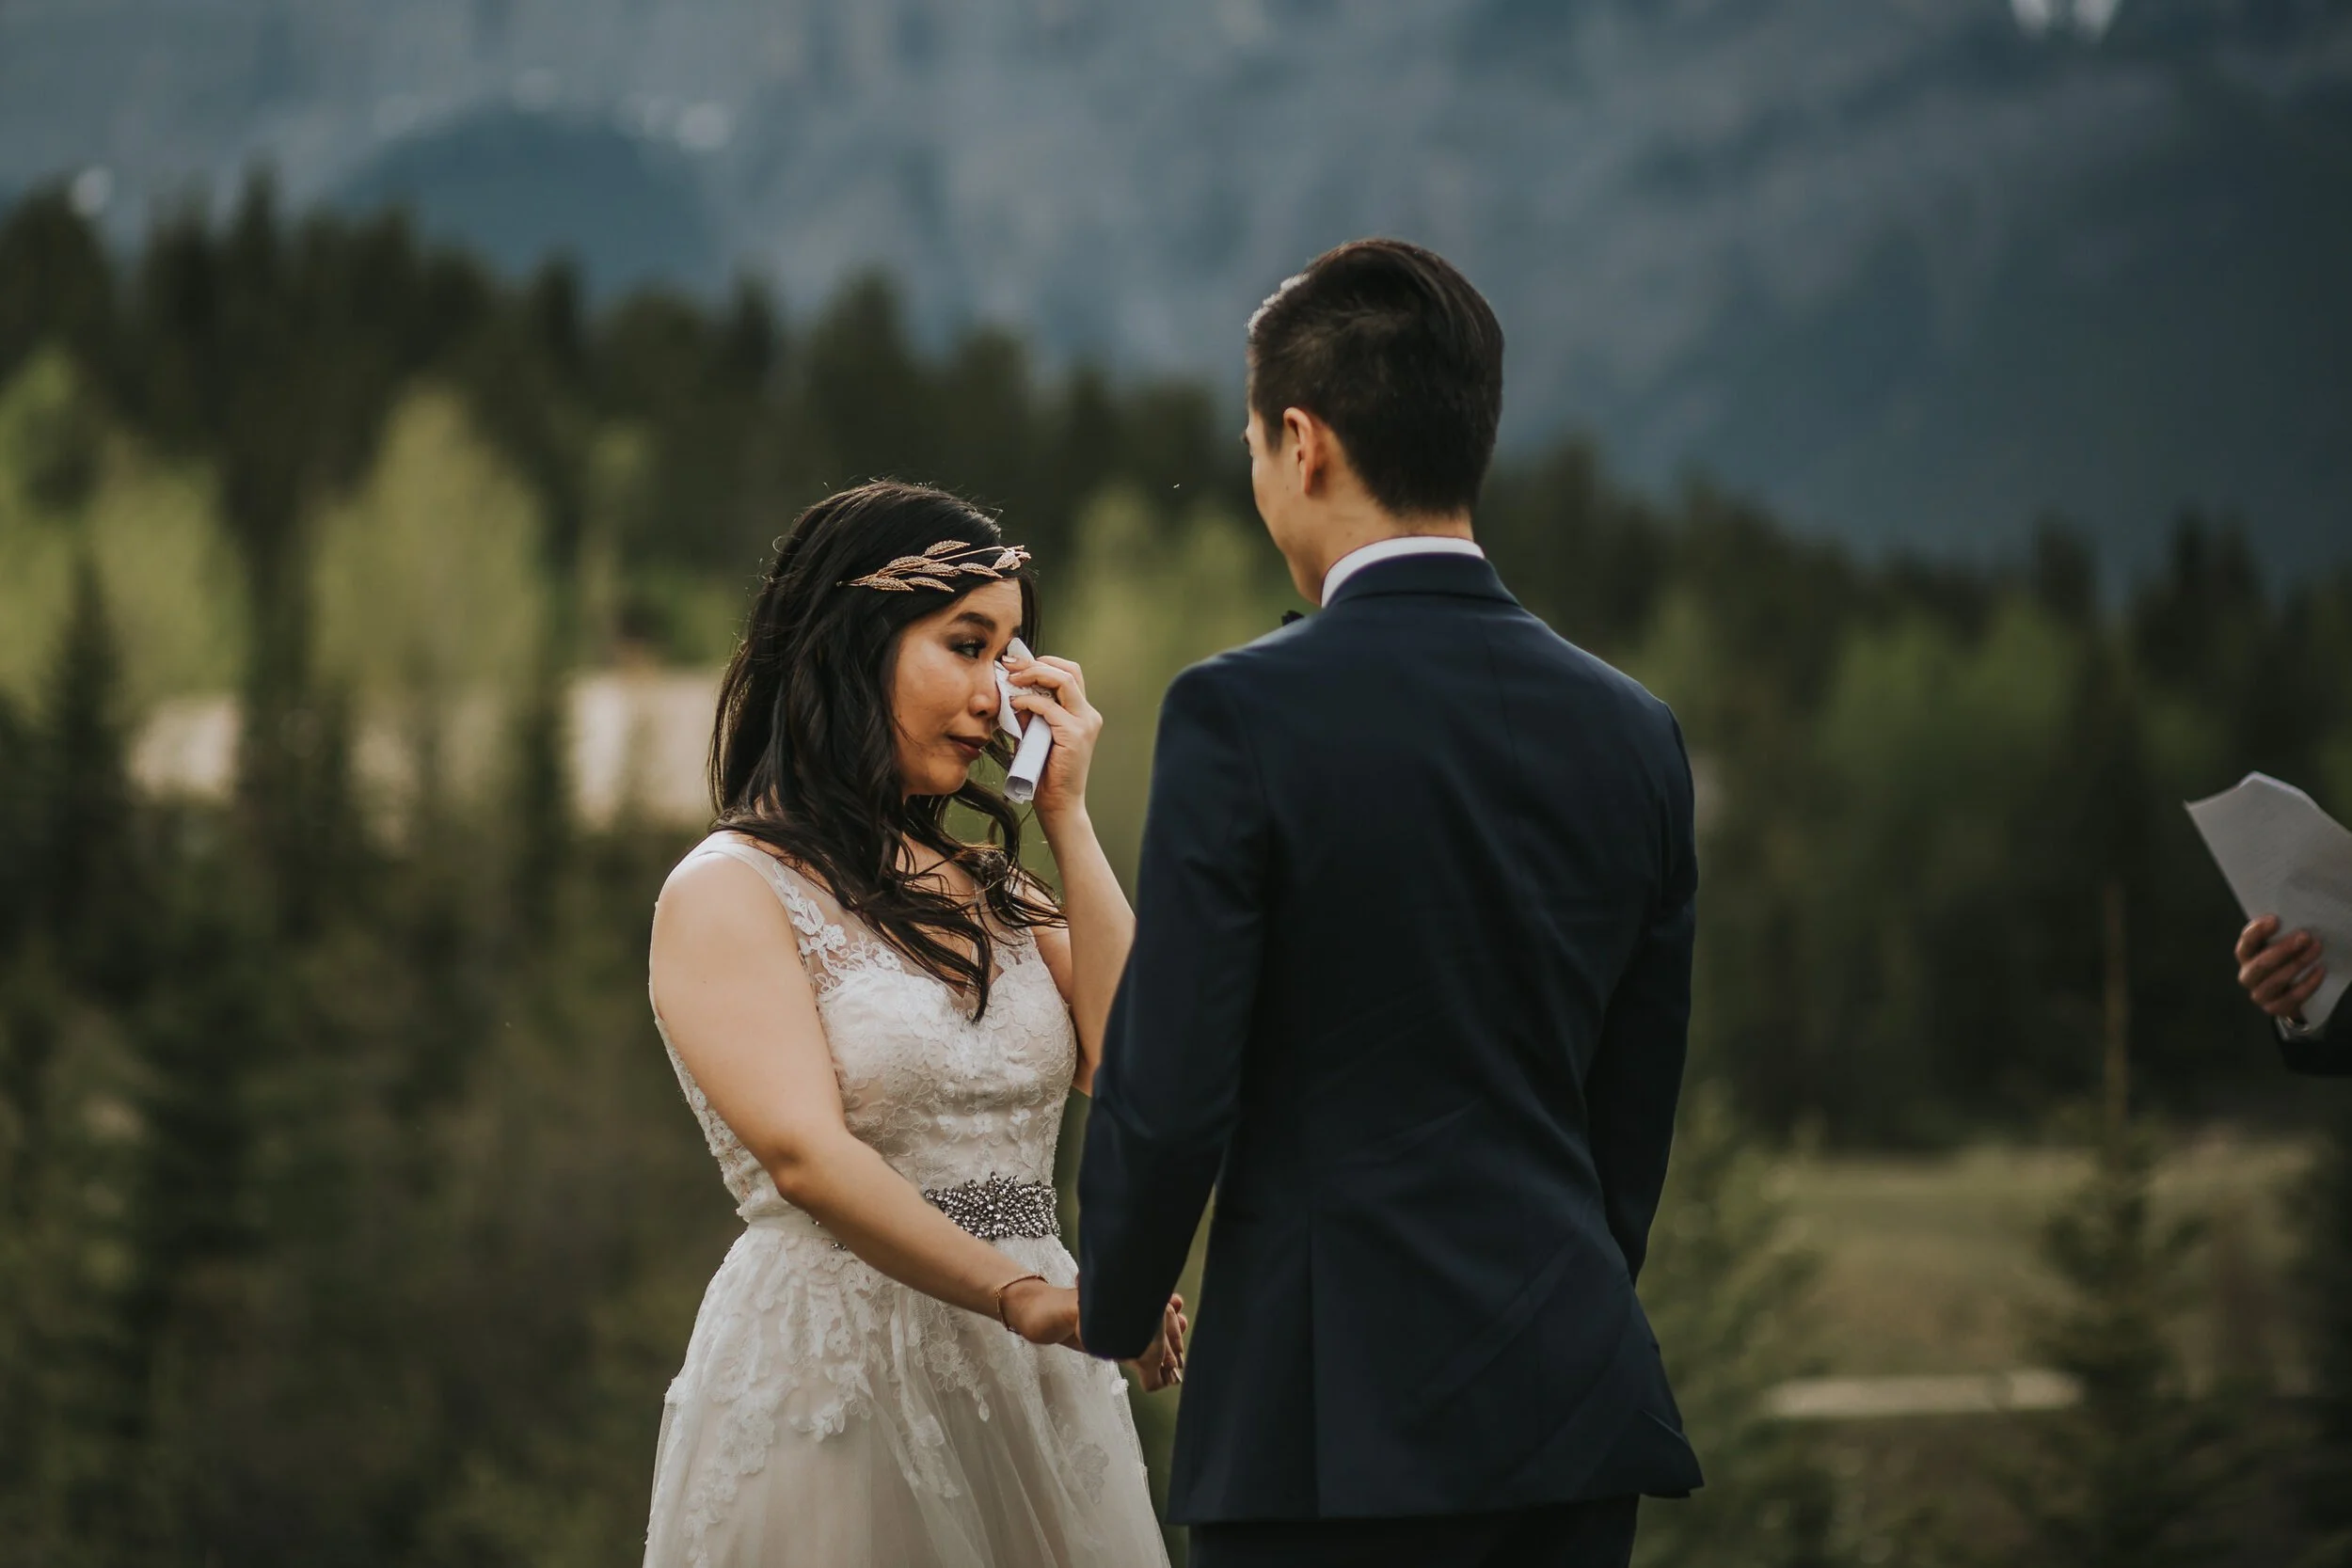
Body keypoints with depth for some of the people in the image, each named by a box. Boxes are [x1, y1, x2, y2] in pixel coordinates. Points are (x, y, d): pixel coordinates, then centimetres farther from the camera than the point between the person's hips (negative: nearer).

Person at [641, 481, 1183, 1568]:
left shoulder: (989, 889, 15)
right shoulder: (728, 893, -5)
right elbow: (805, 1153, -18)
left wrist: (1068, 820, 2)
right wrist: (1024, 1297, -27)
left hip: (1034, 1396, 6)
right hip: (834, 1384, -6)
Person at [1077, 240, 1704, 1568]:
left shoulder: (1245, 714, -10)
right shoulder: (1632, 733, 7)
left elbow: (1167, 1094, -10)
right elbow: (1634, 1117, 12)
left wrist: (1117, 1311, 8)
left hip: (1334, 1410, -5)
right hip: (1572, 1406, 5)